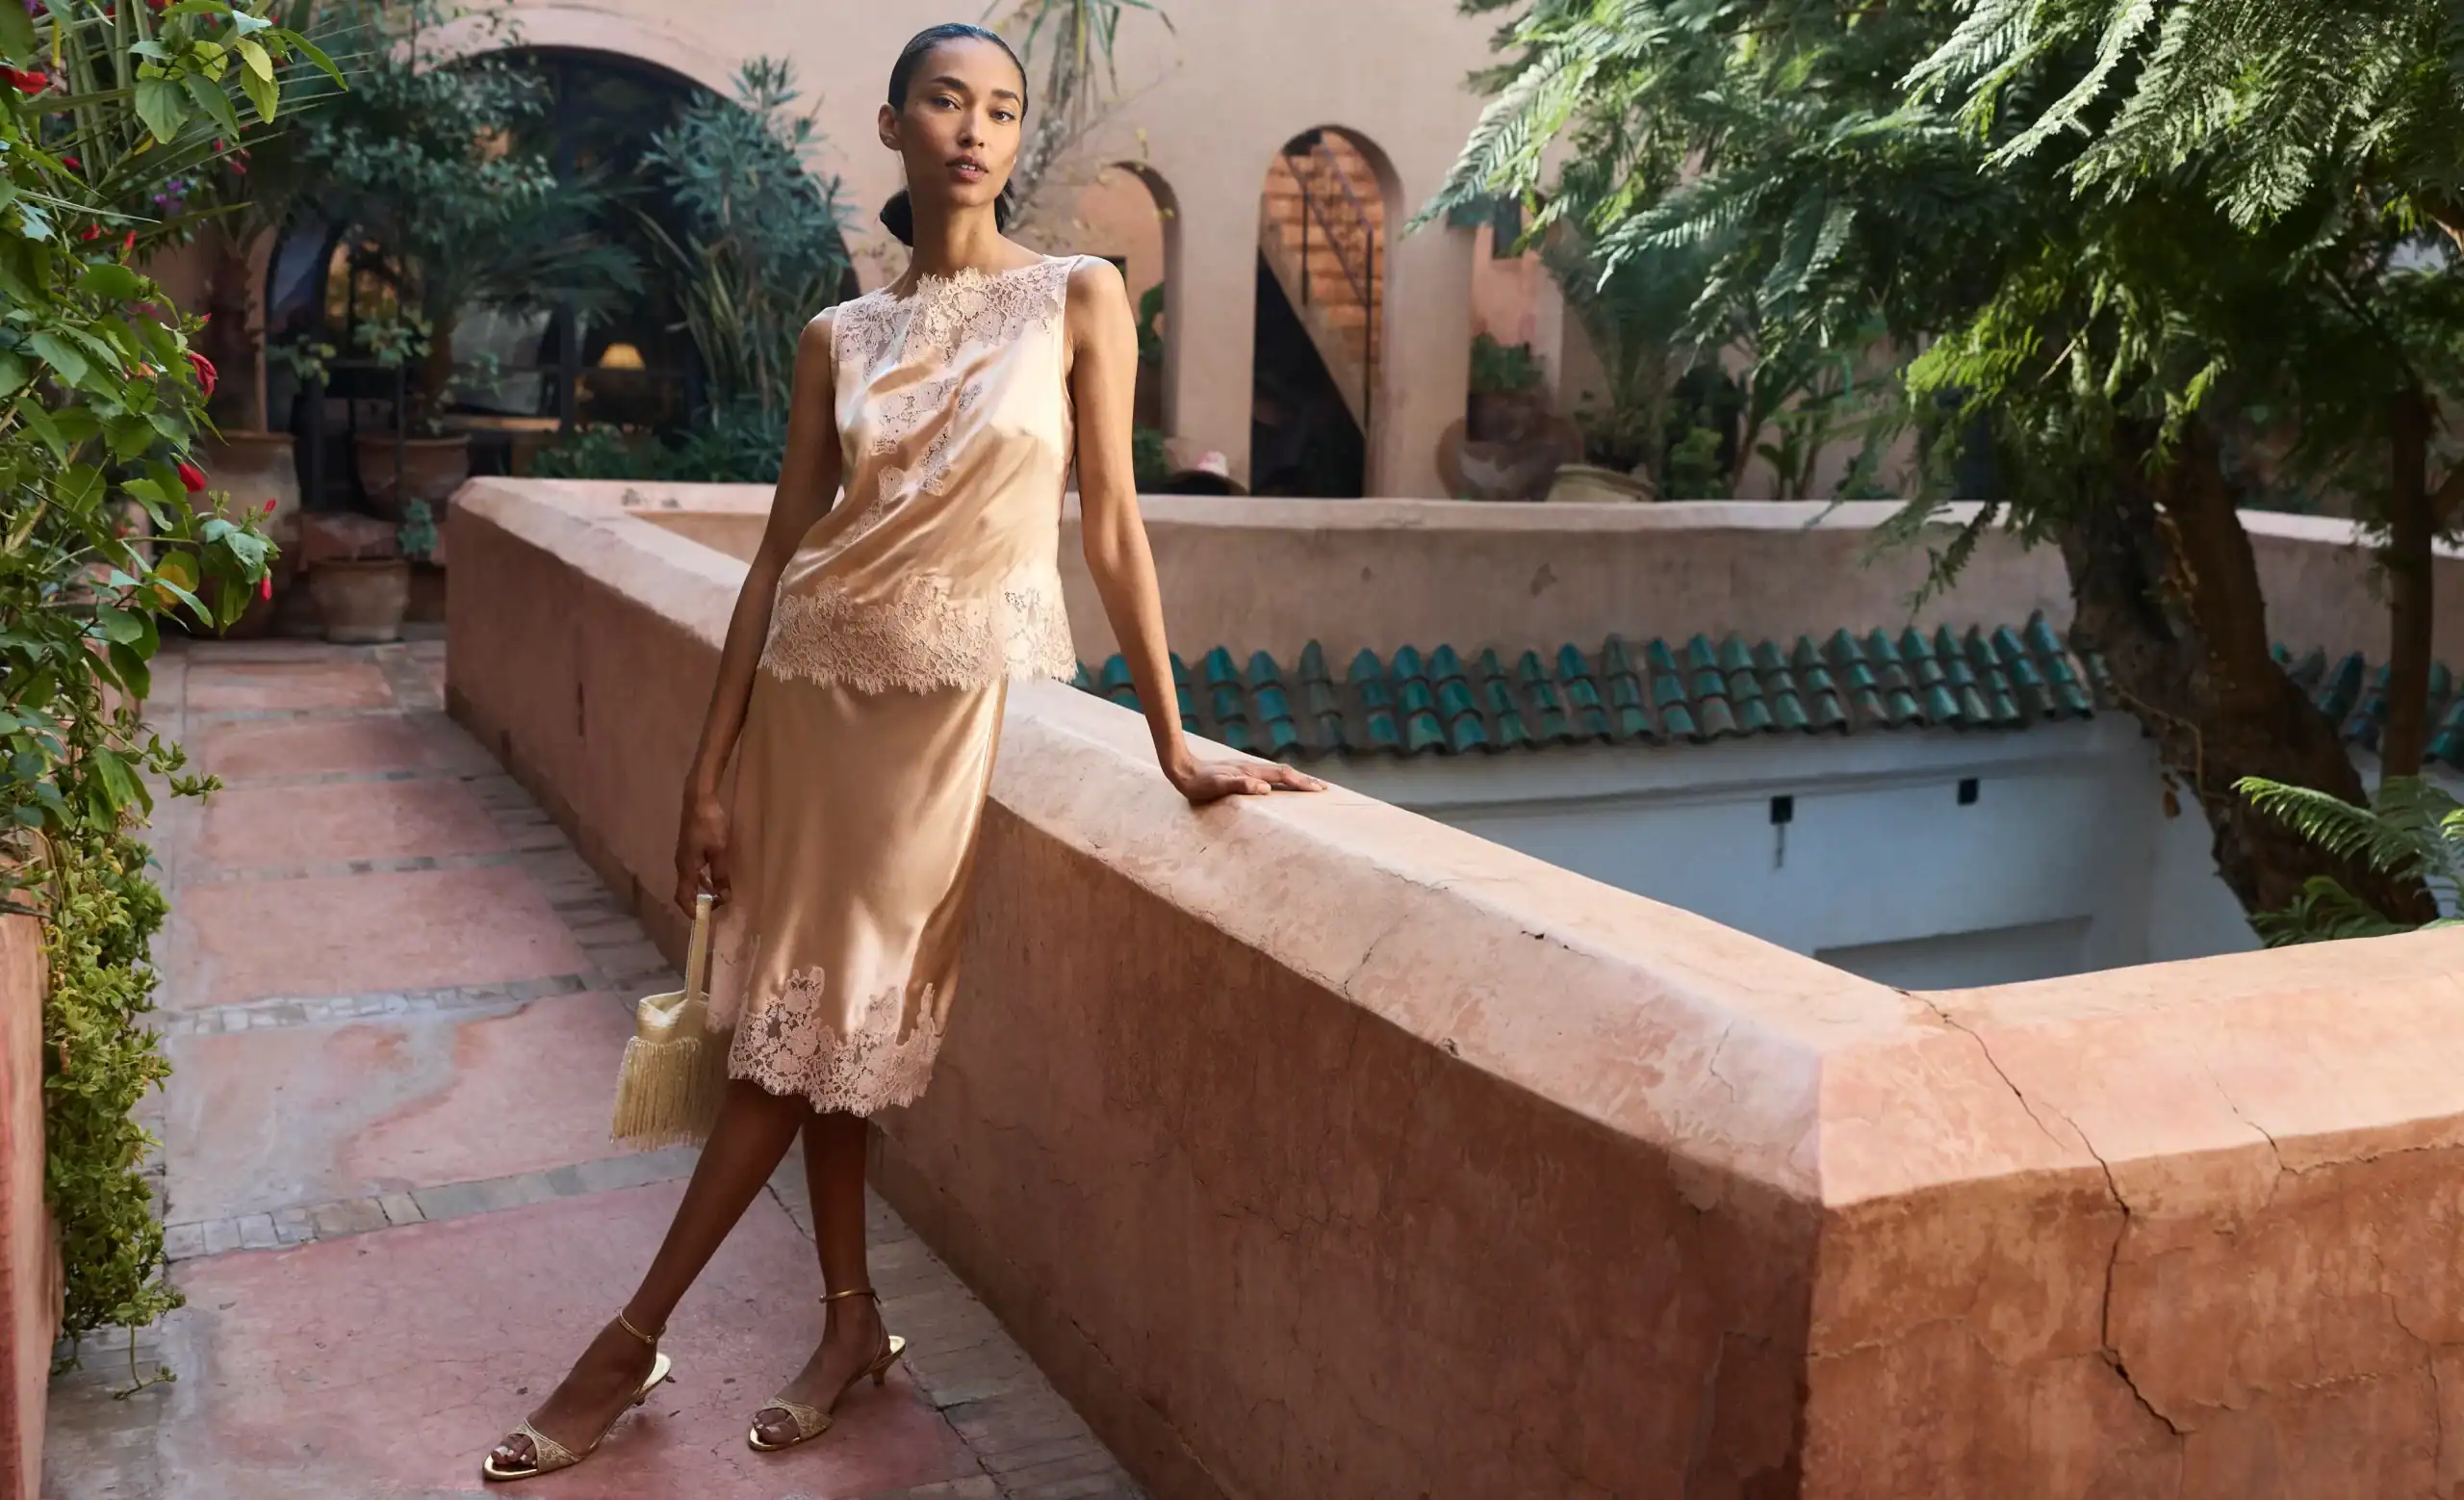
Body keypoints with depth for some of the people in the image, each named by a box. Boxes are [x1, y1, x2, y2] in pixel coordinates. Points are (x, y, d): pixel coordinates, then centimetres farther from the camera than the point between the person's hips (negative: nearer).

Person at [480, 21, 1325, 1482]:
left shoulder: (1080, 297, -2)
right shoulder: (840, 337, 6)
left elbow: (1112, 520, -5)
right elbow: (783, 550, 5)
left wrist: (1172, 737, -10)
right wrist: (707, 775, 4)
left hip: (957, 696, -3)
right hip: (817, 681, 4)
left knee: (820, 1019, 2)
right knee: (810, 1017, 7)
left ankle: (634, 1341, 15)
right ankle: (853, 1321, 24)